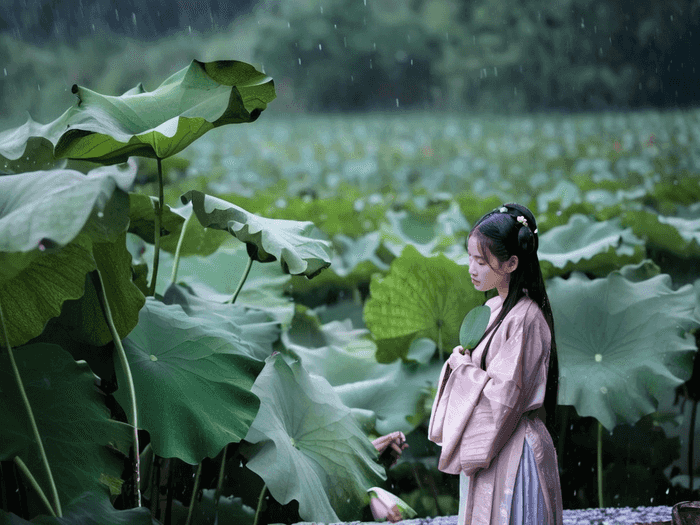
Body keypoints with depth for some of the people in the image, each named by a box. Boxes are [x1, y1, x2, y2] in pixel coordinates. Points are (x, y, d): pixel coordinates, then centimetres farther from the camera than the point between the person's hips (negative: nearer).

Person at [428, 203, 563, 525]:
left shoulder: (525, 318, -18)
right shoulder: (493, 309, 10)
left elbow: (505, 395, -21)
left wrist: (462, 367, -9)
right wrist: (461, 362, 1)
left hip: (512, 452, -9)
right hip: (485, 446, 9)